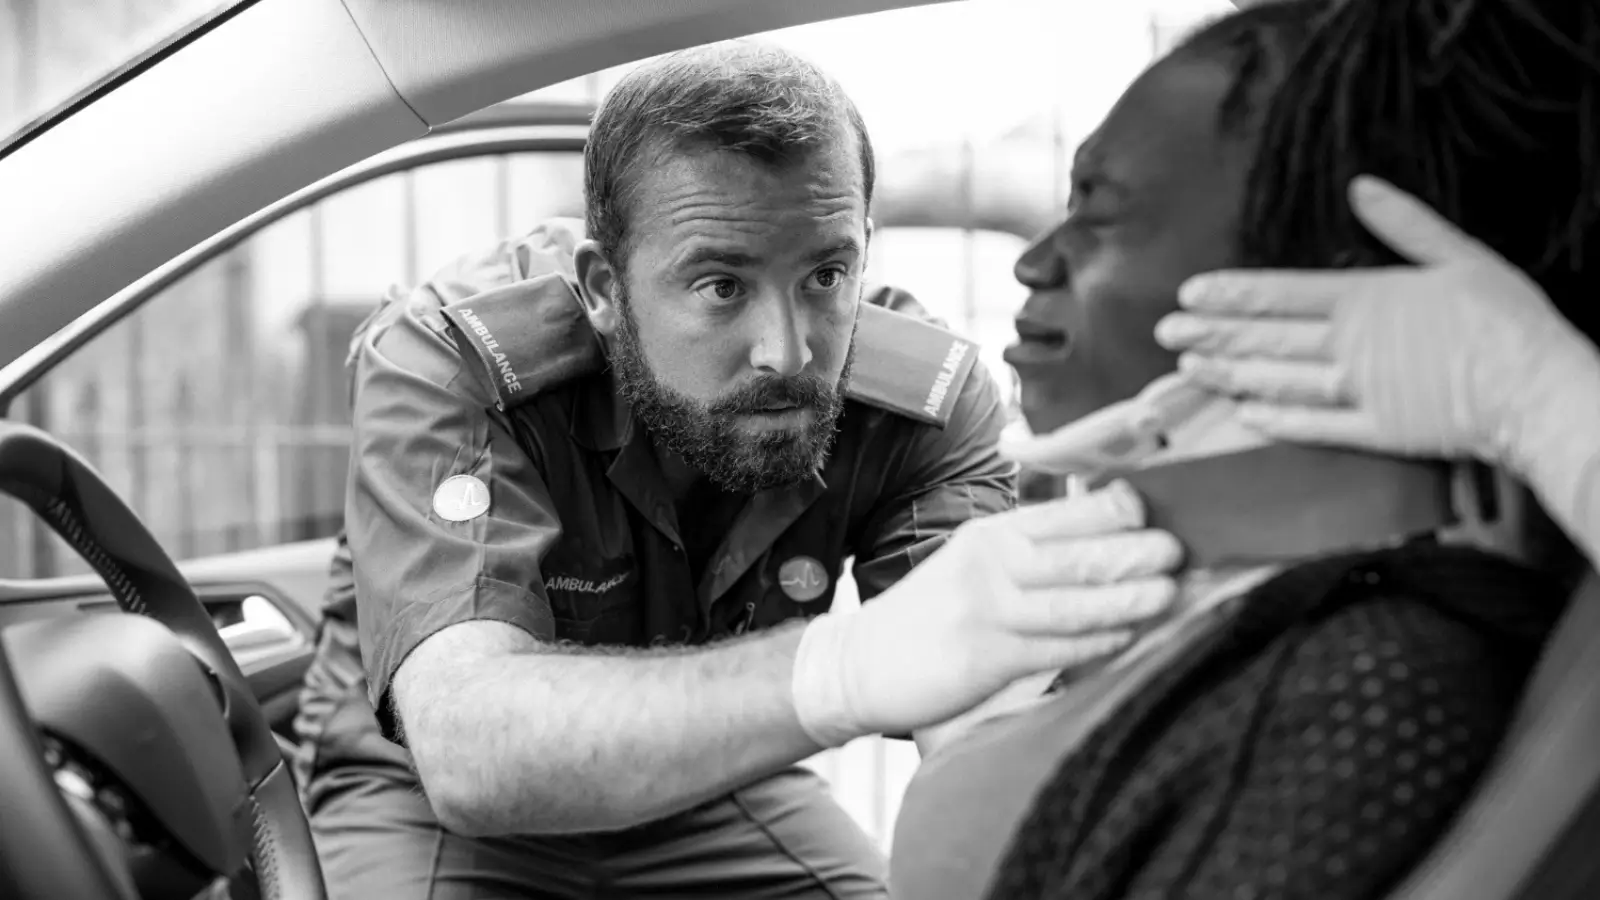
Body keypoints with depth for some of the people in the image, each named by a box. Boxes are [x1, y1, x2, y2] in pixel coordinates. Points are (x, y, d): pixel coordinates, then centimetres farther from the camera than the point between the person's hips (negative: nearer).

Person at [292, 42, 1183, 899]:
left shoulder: (926, 396, -18)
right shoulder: (445, 359, -27)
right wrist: (843, 671, -58)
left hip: (718, 788, 3)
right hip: (432, 799, -2)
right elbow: (471, 750, -42)